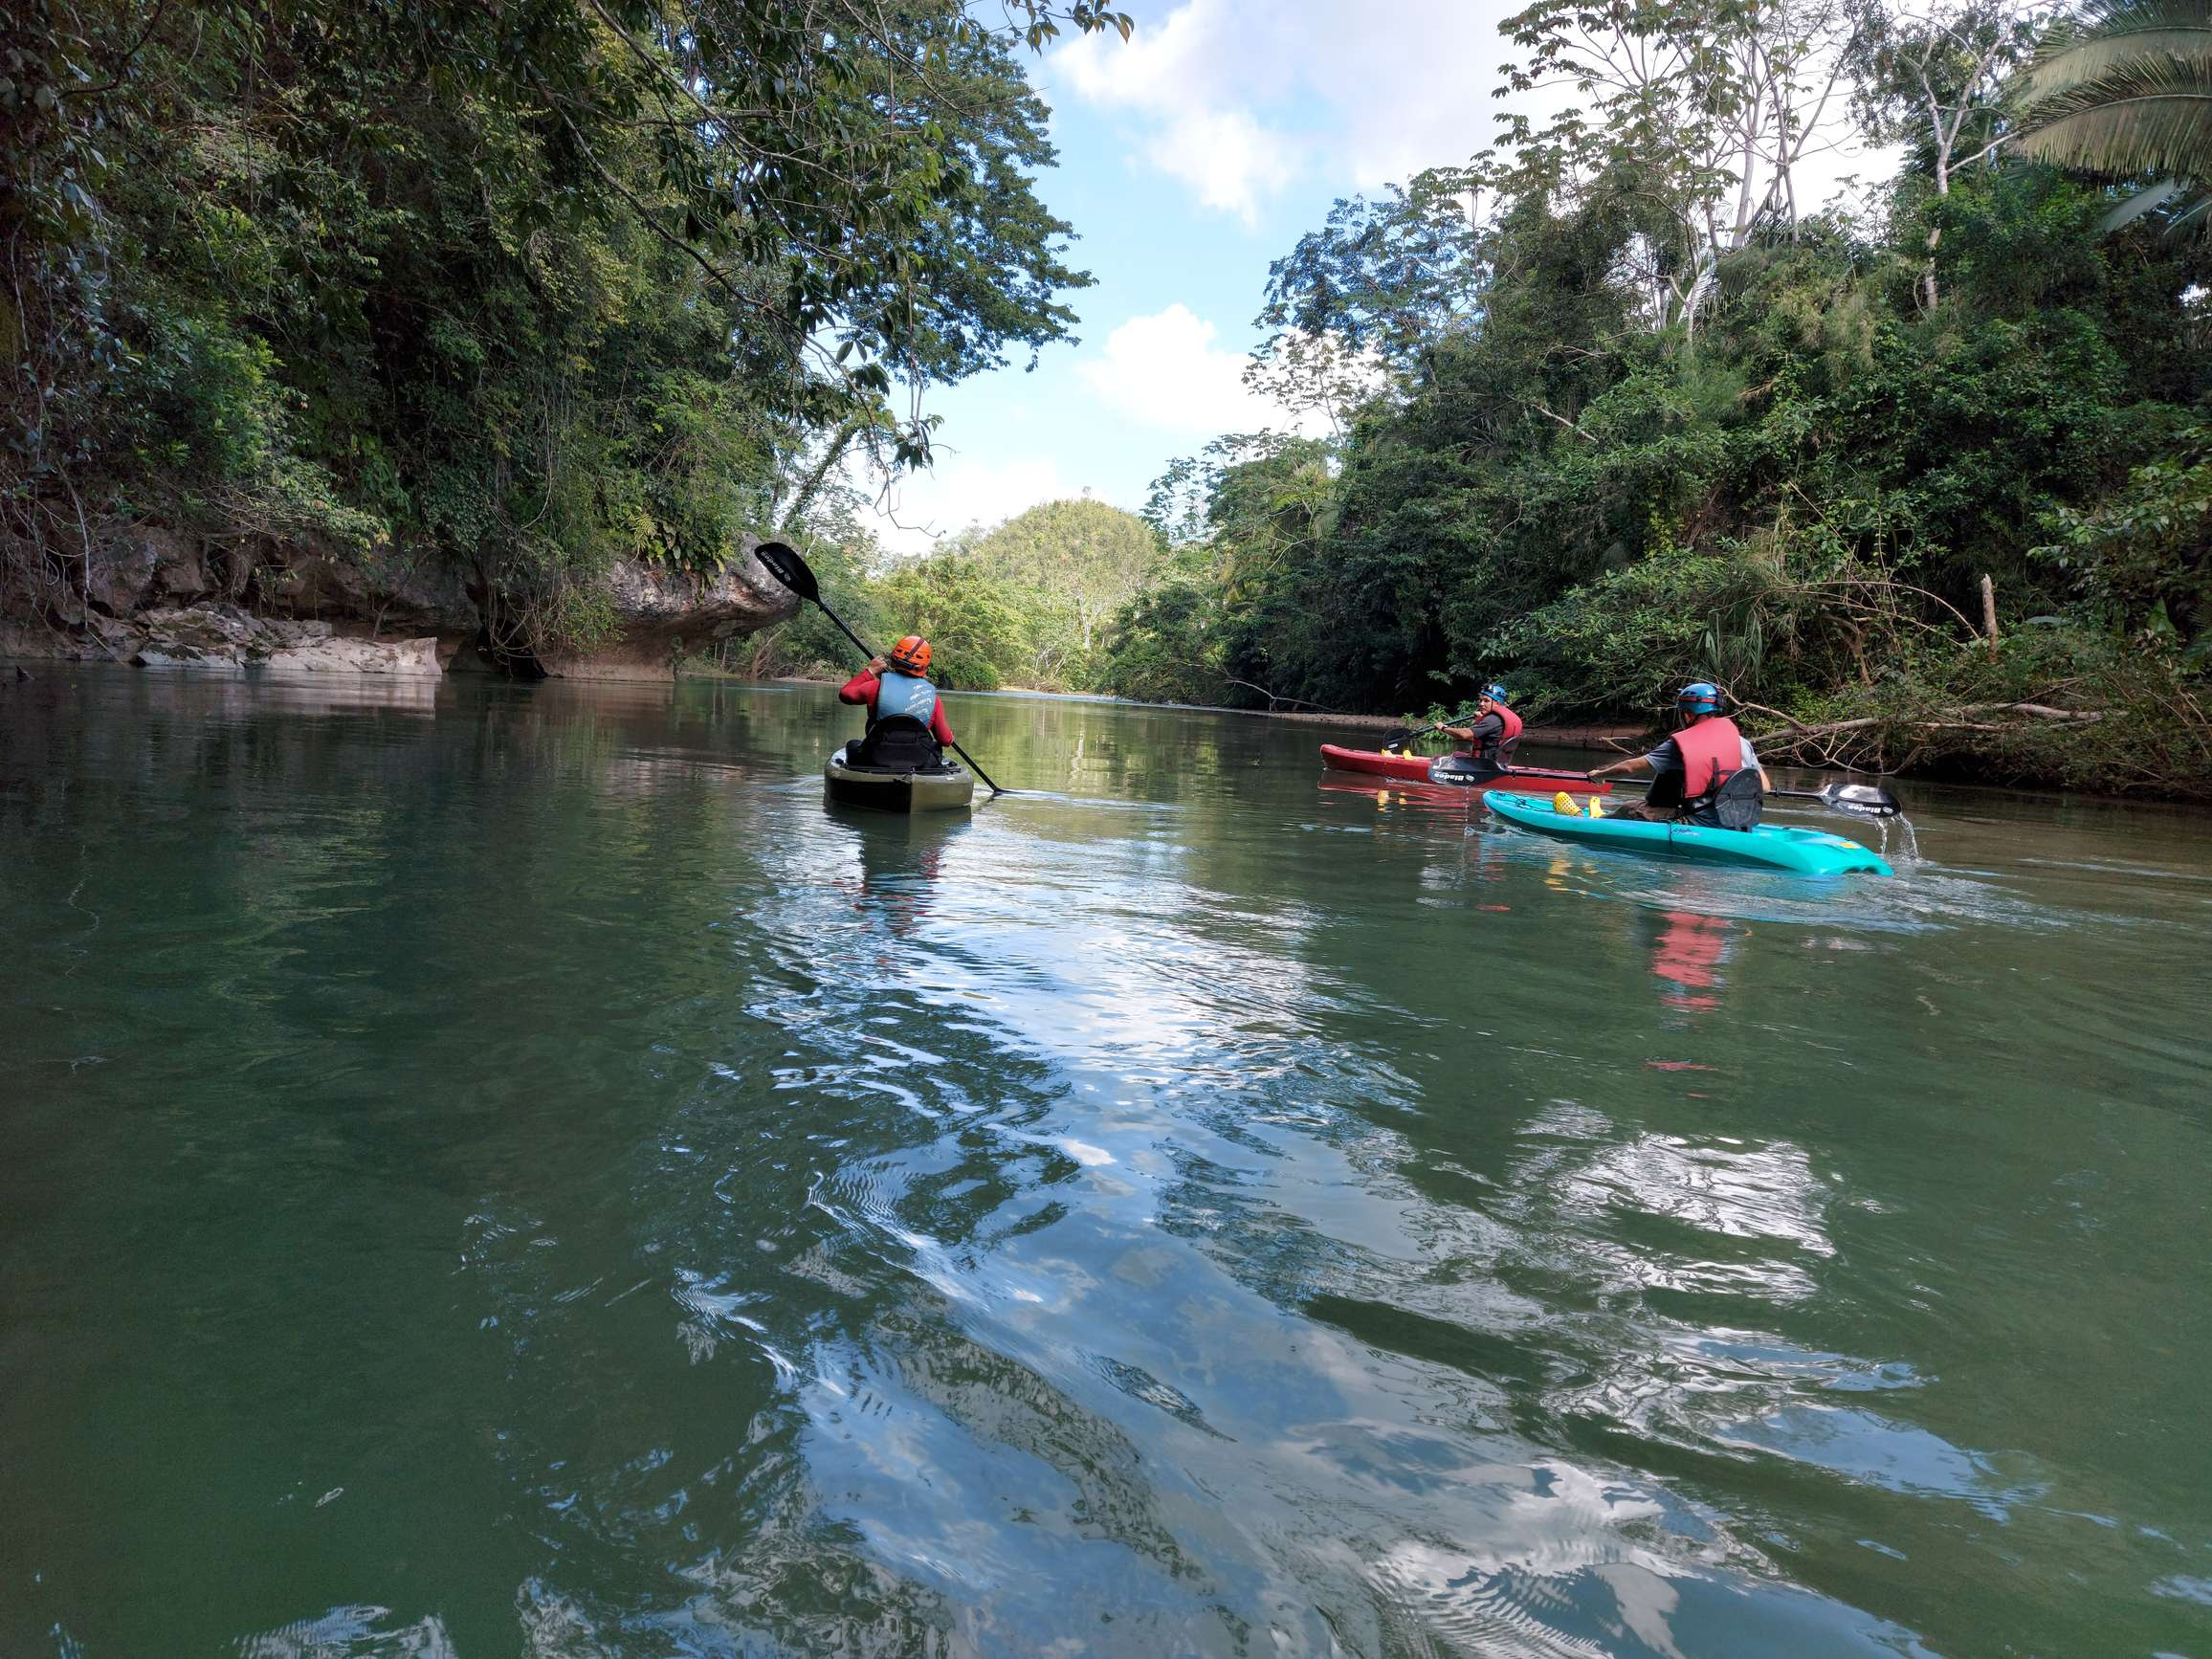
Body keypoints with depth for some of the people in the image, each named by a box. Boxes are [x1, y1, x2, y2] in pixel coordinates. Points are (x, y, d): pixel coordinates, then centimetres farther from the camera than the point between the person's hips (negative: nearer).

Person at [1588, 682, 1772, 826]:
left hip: (1698, 827, -5)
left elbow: (1631, 766, 1)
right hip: (1734, 828, 6)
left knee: (1629, 809, 14)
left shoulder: (1679, 745, -8)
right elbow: (1764, 787, 9)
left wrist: (1600, 773, 18)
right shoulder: (1741, 742, 4)